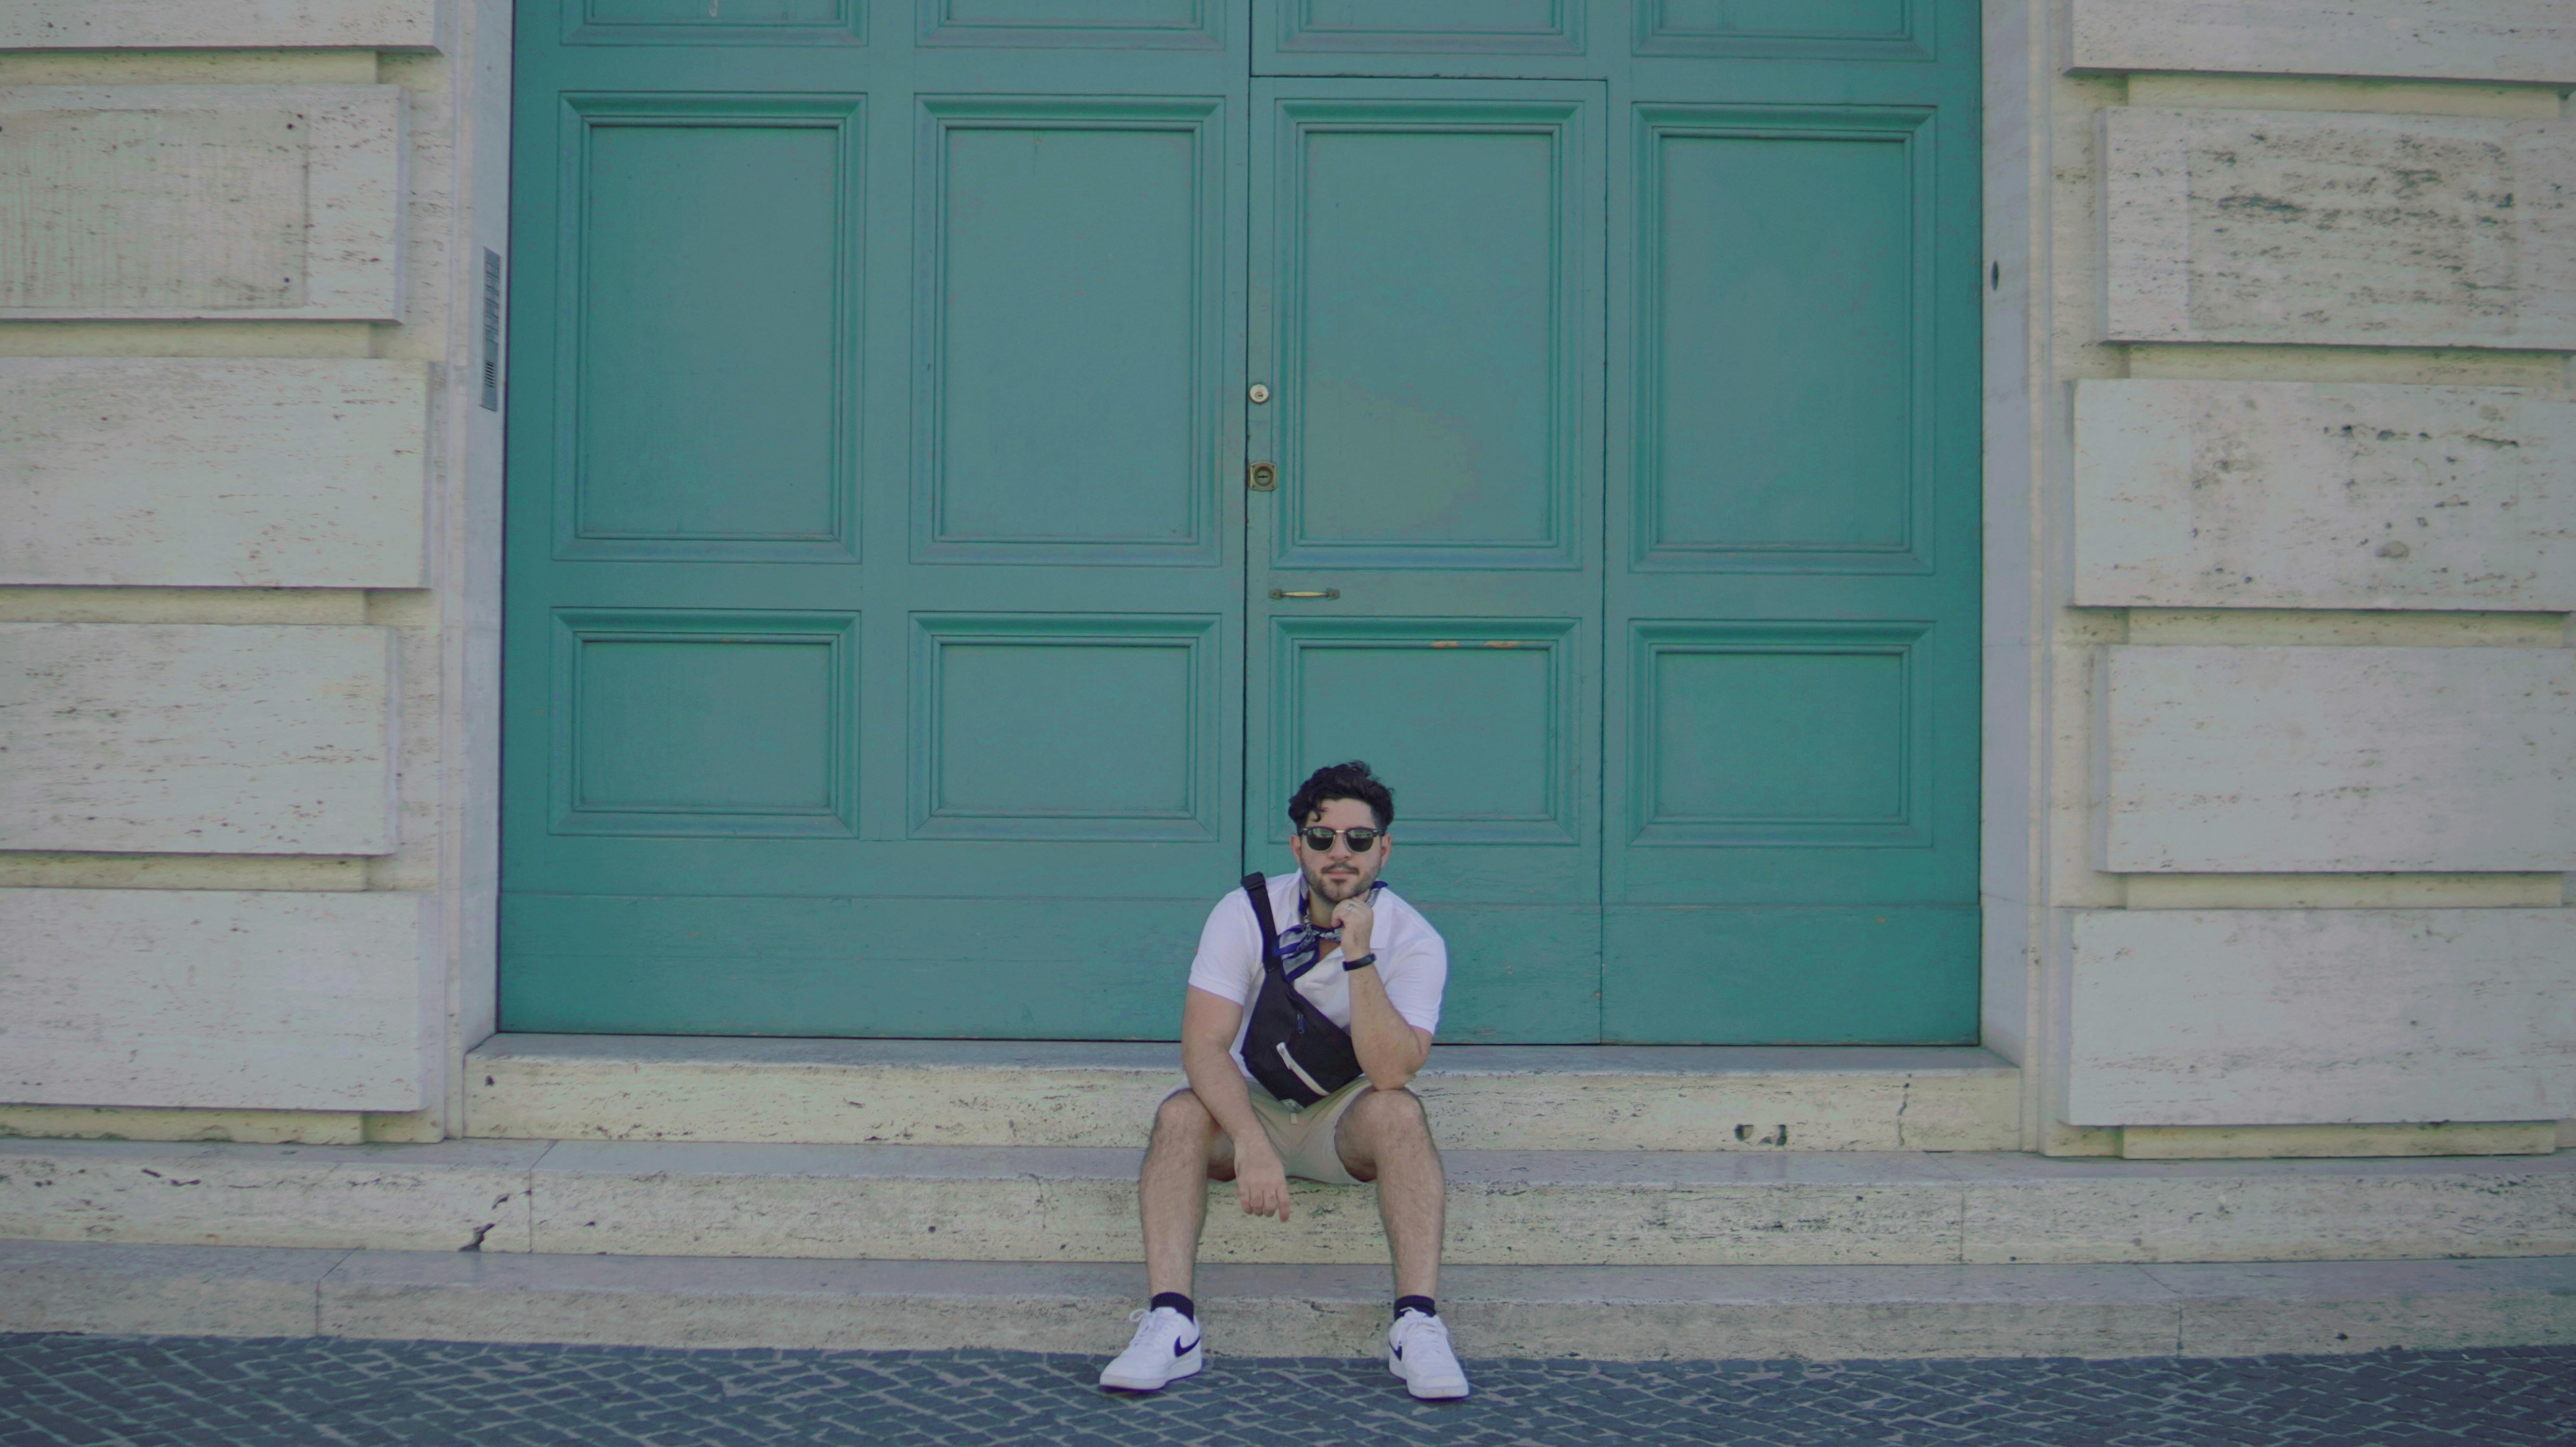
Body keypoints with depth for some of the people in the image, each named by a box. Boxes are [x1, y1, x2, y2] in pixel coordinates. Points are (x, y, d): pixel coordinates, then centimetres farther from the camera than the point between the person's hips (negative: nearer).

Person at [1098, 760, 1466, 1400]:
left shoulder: (1413, 939, -14)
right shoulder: (1245, 914, -13)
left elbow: (1391, 1073, -26)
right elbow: (1203, 1044, -23)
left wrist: (1359, 958, -35)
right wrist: (1250, 1143, -38)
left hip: (1345, 1118, -1)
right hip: (1251, 1107, 1)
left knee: (1398, 1111, -33)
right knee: (1181, 1114, -30)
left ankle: (1417, 1324, -36)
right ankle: (1170, 1322, -37)